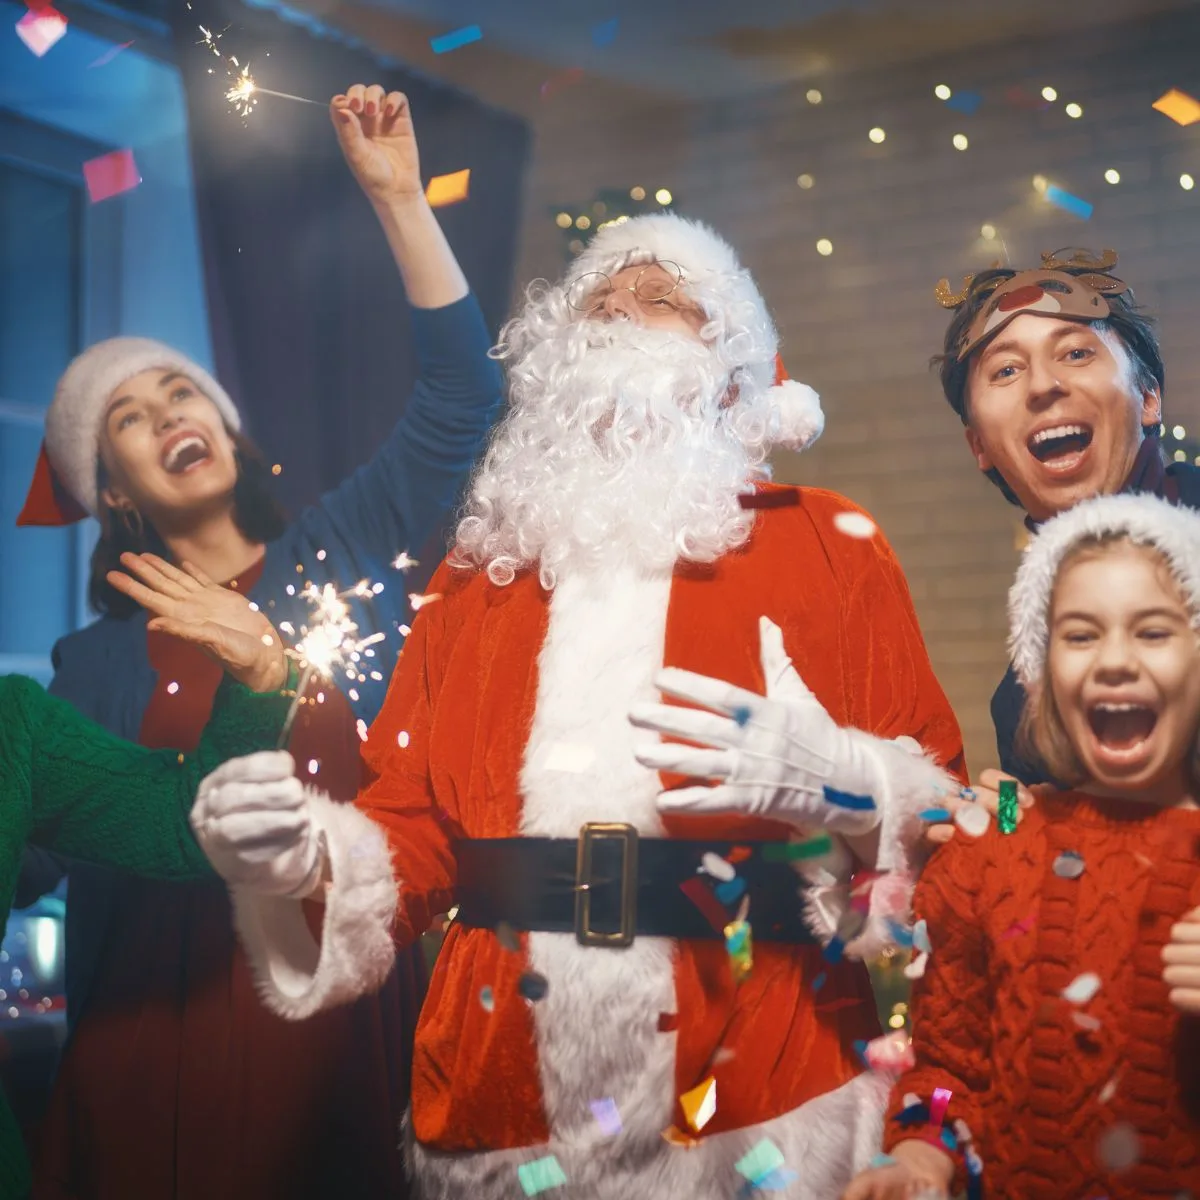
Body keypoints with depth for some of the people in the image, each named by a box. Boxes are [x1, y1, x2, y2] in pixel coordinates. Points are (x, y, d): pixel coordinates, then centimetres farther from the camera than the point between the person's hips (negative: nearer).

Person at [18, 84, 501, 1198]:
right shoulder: (98, 661, 10)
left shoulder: (340, 553, 9)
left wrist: (399, 196, -4)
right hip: (164, 1017, 1)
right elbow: (41, 849, 10)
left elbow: (459, 397, 0)